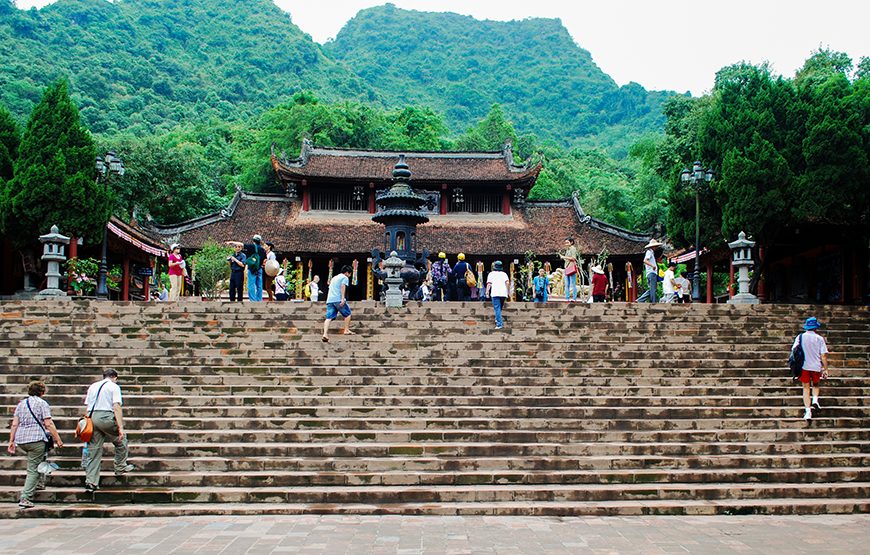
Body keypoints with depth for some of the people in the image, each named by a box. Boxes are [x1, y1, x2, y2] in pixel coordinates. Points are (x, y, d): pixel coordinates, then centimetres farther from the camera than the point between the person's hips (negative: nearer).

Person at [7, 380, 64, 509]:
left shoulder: (21, 403, 16)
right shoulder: (42, 403, 0)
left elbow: (14, 424, 12)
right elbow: (48, 424, -8)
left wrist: (11, 441, 15)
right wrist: (58, 440, -5)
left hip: (20, 440, 6)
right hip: (36, 438, -6)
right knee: (33, 469, -3)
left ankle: (39, 482, 29)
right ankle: (25, 498, -10)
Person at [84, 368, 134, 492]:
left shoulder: (93, 386, 20)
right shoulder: (114, 386, 2)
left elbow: (87, 406, 17)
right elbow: (116, 407, -9)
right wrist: (121, 428, -13)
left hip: (91, 417, 6)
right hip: (106, 417, -6)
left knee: (93, 451, 6)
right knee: (121, 440, 18)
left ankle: (90, 482, 3)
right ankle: (120, 467, 21)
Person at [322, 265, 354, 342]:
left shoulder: (334, 278, 29)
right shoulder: (345, 278, 5)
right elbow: (343, 287, -12)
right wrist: (343, 299, -21)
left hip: (329, 300, 6)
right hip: (338, 299, -6)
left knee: (329, 317, -5)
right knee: (347, 313, 14)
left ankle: (325, 333, -21)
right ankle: (346, 330, 14)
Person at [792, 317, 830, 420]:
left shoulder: (800, 337, 0)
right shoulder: (819, 338, -2)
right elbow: (823, 355, -4)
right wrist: (826, 369, 0)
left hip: (804, 366, 0)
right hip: (816, 366, 0)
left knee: (806, 387, 6)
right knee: (815, 385, 24)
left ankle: (808, 411, -3)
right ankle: (815, 400, 0)